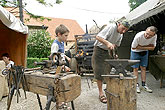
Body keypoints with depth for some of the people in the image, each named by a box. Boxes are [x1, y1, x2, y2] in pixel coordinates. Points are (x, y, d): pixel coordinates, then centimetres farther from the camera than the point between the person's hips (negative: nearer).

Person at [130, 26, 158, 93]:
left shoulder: (154, 36, -22)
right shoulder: (138, 36, -35)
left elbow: (152, 47, -16)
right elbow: (133, 47, -25)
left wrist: (141, 46, -25)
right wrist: (148, 46, -19)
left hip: (145, 52, 4)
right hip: (135, 52, -3)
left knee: (143, 68, 6)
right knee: (135, 68, -2)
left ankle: (144, 84, 15)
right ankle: (136, 85, 6)